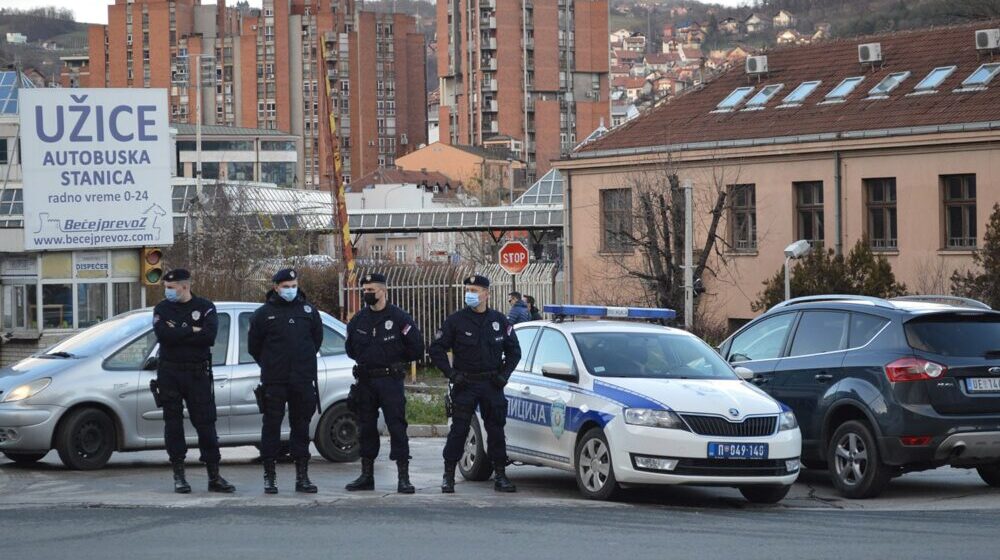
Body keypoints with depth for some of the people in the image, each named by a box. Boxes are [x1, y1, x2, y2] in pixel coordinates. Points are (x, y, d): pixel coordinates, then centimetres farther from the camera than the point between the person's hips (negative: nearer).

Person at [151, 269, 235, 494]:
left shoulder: (205, 307, 3)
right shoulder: (162, 309, 6)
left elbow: (209, 336, -15)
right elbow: (162, 334, -14)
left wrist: (178, 333, -12)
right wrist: (192, 331, -11)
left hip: (197, 374, -1)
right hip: (169, 373, 1)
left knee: (205, 423, -1)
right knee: (173, 423, 2)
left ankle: (214, 477, 3)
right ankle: (179, 476, 9)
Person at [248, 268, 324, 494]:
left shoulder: (308, 311, 7)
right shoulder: (264, 313, 0)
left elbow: (317, 338, 19)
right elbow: (253, 346, 8)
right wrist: (270, 366, 10)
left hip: (303, 382, 2)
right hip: (273, 382, -2)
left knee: (301, 427, 7)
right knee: (272, 426, -2)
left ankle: (302, 476, 12)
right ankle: (269, 476, 3)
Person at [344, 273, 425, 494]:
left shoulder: (398, 318, -5)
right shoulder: (359, 320, 10)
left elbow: (416, 347, -3)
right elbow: (350, 348, 25)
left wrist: (396, 362, 5)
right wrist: (364, 360, 14)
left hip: (390, 379, -5)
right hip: (365, 382, 5)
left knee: (397, 426, -9)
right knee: (366, 427, 9)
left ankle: (403, 477, -9)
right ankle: (366, 475, 17)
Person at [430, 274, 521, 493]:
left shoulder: (499, 321, 7)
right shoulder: (456, 321, -1)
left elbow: (514, 351, 16)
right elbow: (437, 350, 1)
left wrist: (504, 374, 3)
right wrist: (451, 373, -8)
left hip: (492, 385, 2)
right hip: (465, 384, -2)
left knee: (496, 430, 4)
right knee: (459, 429, -5)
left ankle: (500, 475, 11)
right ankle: (448, 475, 2)